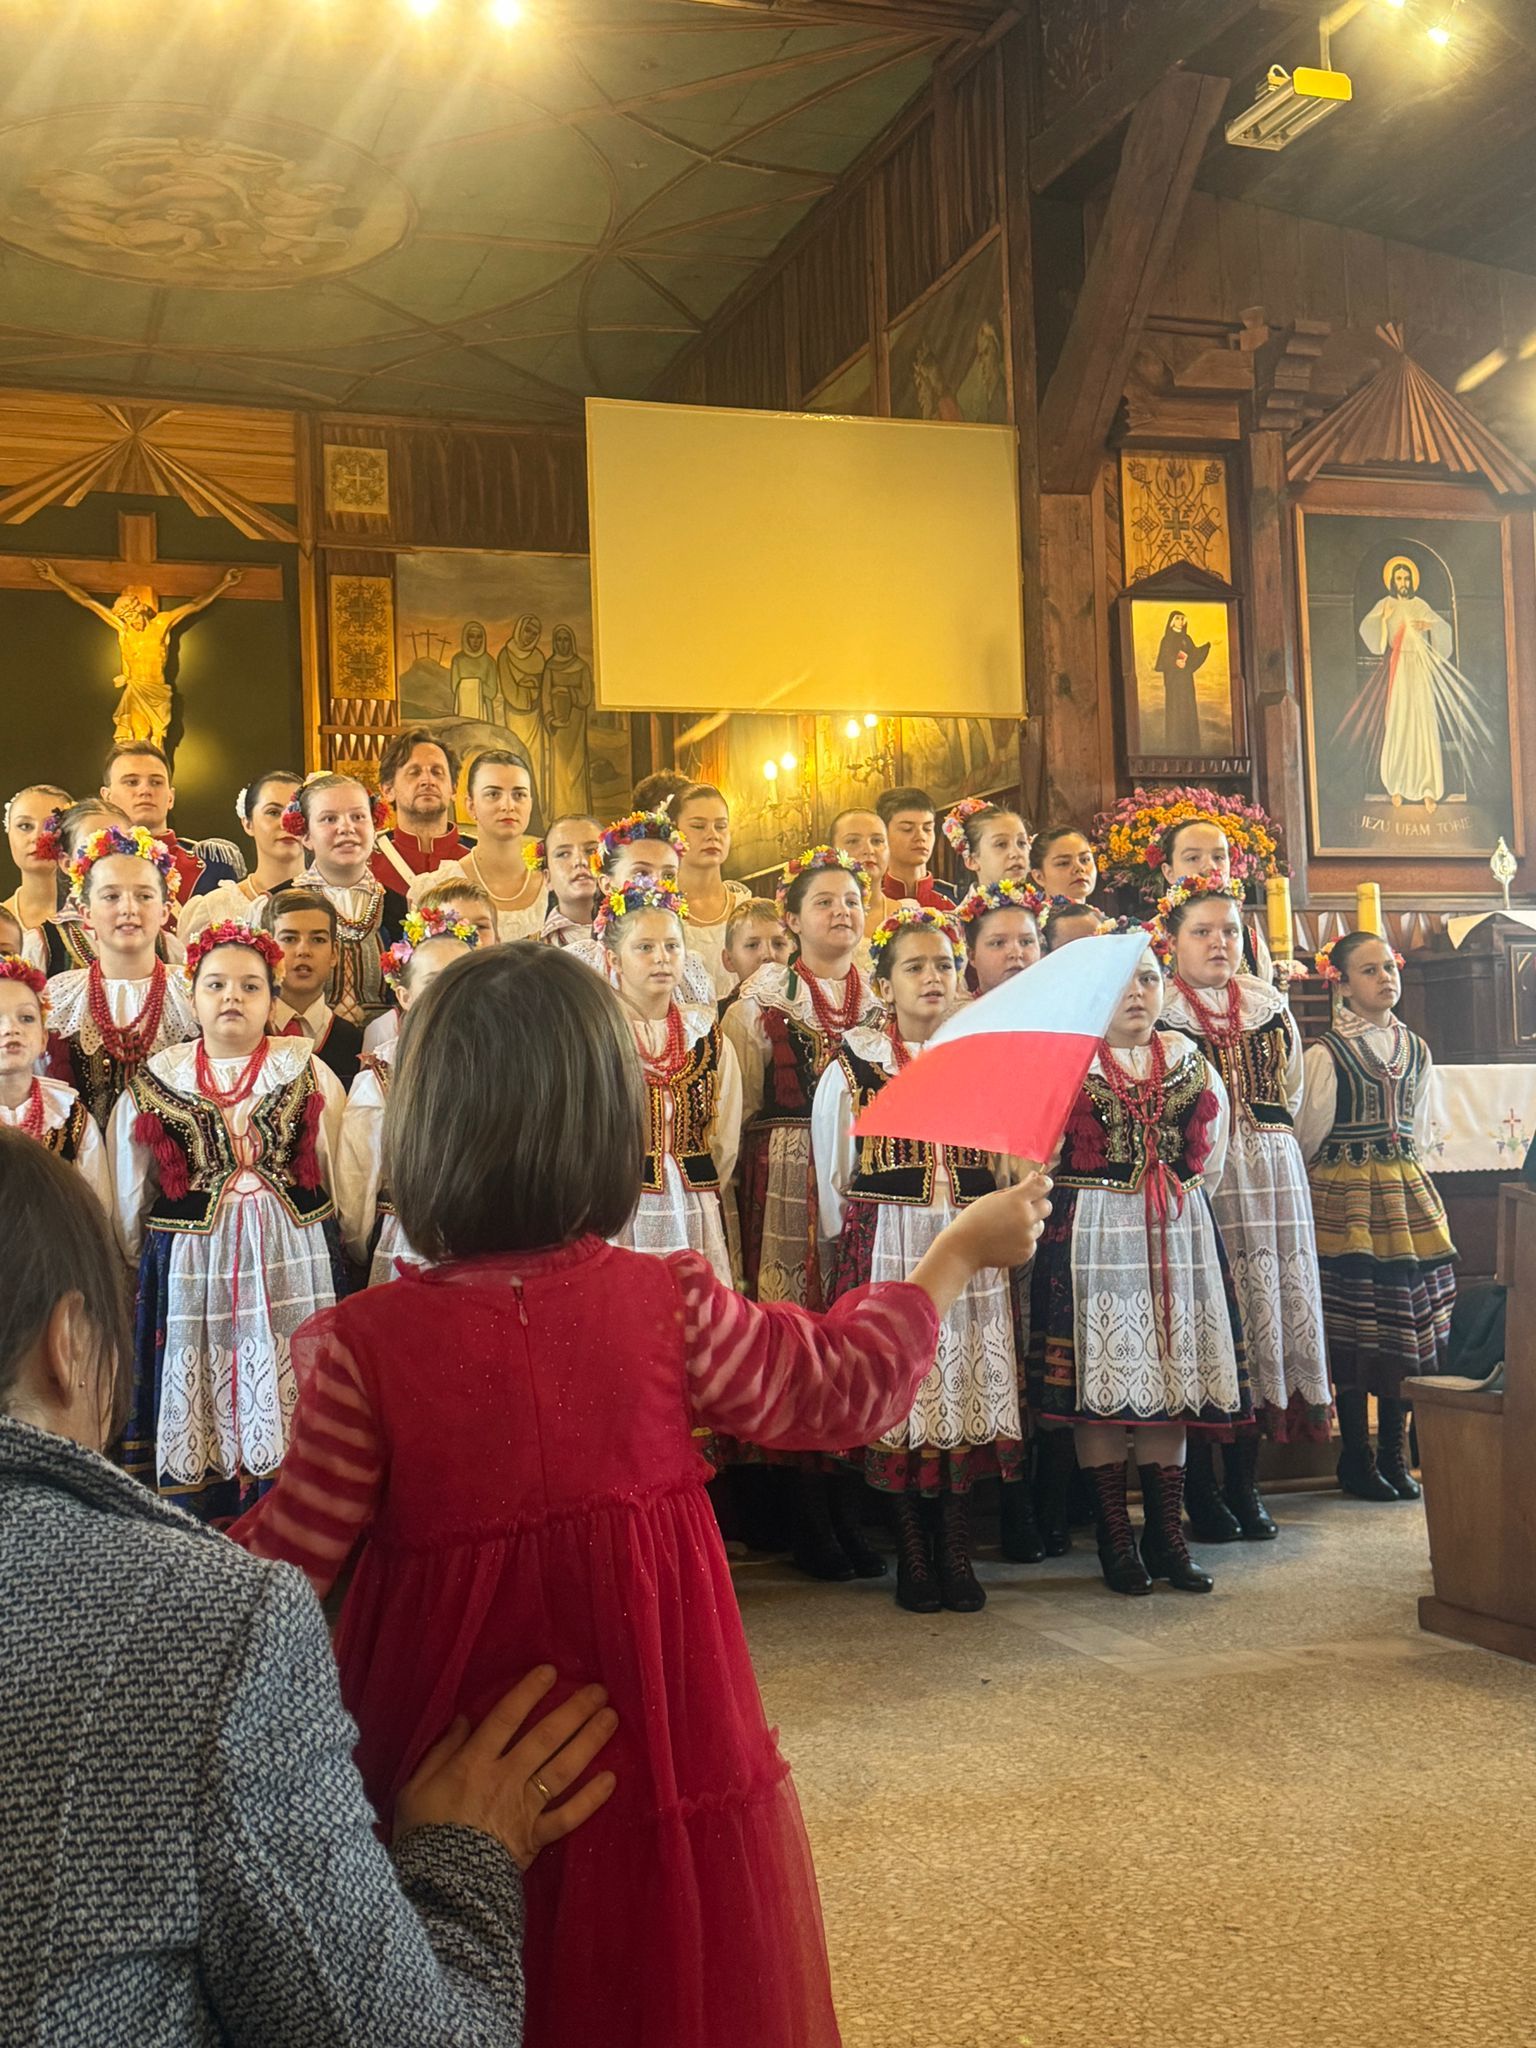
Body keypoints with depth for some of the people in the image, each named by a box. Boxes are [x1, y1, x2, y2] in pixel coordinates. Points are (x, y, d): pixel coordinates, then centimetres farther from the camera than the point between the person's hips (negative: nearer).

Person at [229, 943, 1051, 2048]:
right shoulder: (671, 1304, -12)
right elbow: (844, 1387, 2)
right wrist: (963, 1250, 16)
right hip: (661, 1745, 1)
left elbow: (289, 1561, -11)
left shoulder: (366, 1344, -17)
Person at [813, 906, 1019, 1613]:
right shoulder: (851, 1066, 0)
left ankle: (956, 1550, 13)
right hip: (887, 1249, -2)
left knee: (968, 1388, 3)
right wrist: (850, 1251, 3)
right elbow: (831, 1171, 4)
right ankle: (913, 1555, 11)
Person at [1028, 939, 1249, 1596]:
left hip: (1178, 1232, 4)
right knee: (1099, 1380, -4)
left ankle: (1166, 1535, 12)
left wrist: (1184, 1193, 14)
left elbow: (1211, 1147, 20)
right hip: (1092, 1232, -4)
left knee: (1174, 1373, 4)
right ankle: (1115, 1540, 5)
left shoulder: (1188, 1059, 11)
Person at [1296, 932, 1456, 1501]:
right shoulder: (1326, 1054, -6)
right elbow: (1307, 1134, -4)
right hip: (1345, 1197, -5)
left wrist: (1403, 1163, 12)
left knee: (1407, 1325, 6)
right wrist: (1346, 1169, 3)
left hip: (1407, 1196, 5)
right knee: (1353, 1328, -2)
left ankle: (1394, 1454, 16)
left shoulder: (1416, 1050, 11)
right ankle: (1356, 1460, 8)